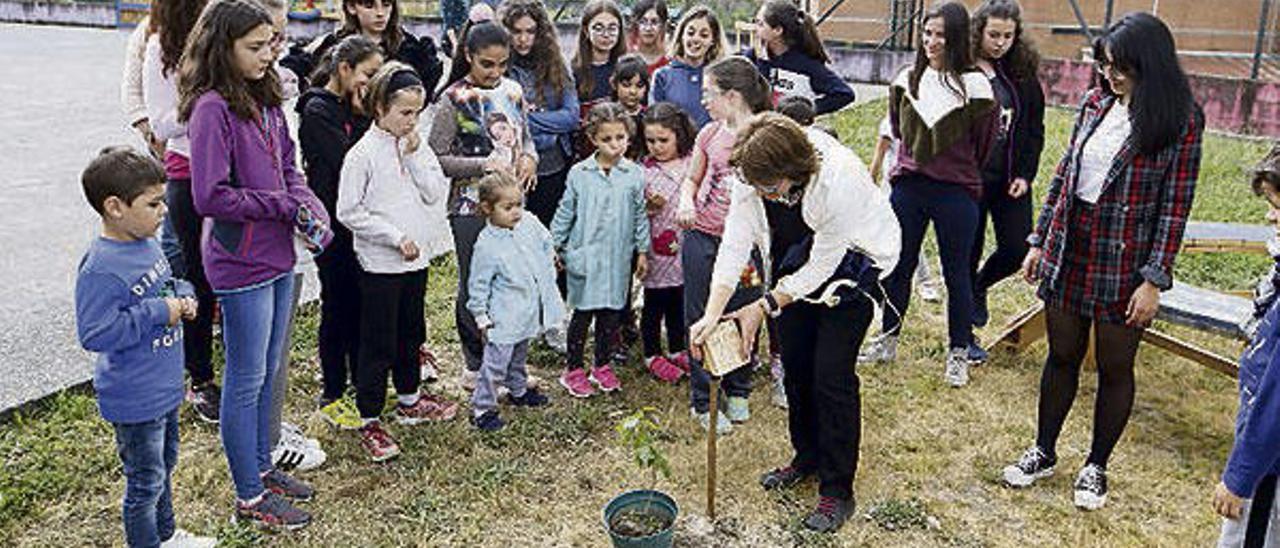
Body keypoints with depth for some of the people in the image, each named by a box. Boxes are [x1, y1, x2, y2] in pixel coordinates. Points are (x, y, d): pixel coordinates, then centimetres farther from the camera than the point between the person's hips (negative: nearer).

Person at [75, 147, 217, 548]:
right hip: (135, 401, -9)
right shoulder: (101, 269, -26)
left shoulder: (147, 244, 2)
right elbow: (94, 334, -27)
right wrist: (158, 313, -26)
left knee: (164, 465, 26)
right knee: (146, 482, 7)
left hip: (164, 388, 9)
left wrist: (183, 297, -2)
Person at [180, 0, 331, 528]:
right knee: (246, 381, 5)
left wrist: (310, 209, -6)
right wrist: (285, 206, -15)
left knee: (267, 373, 19)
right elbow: (211, 197, -22)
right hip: (240, 264, -8)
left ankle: (262, 468, 37)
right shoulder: (213, 109, -17)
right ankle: (249, 498, 20)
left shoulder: (265, 101, 7)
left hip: (277, 257, 8)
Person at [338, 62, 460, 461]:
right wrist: (396, 237, -17)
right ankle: (369, 421, 13)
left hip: (416, 259, 6)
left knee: (411, 334, 20)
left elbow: (436, 194, -2)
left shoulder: (416, 146, 5)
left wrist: (415, 155, -12)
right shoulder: (363, 153, -13)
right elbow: (349, 212, -15)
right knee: (378, 343, 2)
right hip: (380, 264, -6)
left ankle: (409, 401, 38)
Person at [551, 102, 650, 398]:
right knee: (583, 312, 4)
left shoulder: (634, 174, -1)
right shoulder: (579, 173, -4)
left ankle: (602, 366, 28)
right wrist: (555, 246, 7)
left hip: (619, 258, 2)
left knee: (611, 312, 11)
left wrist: (642, 250, 8)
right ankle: (574, 370, 17)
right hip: (585, 255, -2)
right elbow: (565, 212, 5)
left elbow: (640, 215, 7)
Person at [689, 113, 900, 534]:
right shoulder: (754, 176, -22)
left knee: (831, 373, -9)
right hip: (794, 264, 6)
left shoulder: (837, 180, -37)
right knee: (794, 361, 11)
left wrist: (763, 307, -22)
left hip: (851, 265, -5)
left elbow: (822, 265, -27)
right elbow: (734, 244, -20)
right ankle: (807, 457, 32)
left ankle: (837, 490, 5)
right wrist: (712, 314, -29)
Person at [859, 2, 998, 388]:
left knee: (956, 273, 8)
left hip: (955, 193, -4)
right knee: (899, 267, 13)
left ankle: (958, 353, 22)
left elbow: (982, 144, 2)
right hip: (907, 187, 4)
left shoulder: (974, 85, -9)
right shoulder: (907, 80, 4)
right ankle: (887, 340, 29)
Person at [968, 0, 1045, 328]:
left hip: (1010, 180, 4)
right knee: (968, 252, 5)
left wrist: (1025, 174, 0)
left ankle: (978, 287, 35)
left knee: (1016, 249, 1)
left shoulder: (1023, 73, 6)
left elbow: (1035, 129, 10)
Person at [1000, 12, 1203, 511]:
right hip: (1070, 249, 4)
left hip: (1124, 263, -4)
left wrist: (1154, 280, -13)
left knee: (1114, 367, 10)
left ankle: (1097, 465, 28)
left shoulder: (1180, 121, -10)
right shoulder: (1095, 103, 3)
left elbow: (1175, 206, -10)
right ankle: (1043, 452, 30)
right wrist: (1039, 240, 9)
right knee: (1062, 356, 14)